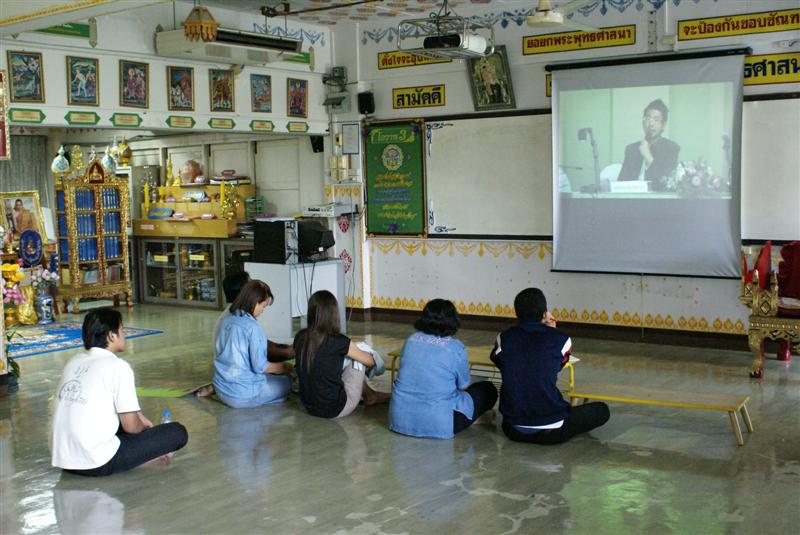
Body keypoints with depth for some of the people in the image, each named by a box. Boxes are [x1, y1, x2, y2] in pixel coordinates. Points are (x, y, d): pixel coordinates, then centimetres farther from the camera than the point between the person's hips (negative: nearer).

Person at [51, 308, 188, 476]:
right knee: (177, 432, -2)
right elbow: (131, 426, -8)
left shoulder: (75, 361, 11)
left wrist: (138, 416, 24)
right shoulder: (118, 367, -11)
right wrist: (147, 428, 15)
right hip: (98, 463, -8)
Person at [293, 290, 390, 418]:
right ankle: (370, 396, 33)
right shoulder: (338, 342, -19)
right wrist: (371, 358, 25)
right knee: (358, 355, 9)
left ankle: (370, 395, 33)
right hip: (335, 410, -6)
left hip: (310, 407, 6)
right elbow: (368, 360, -1)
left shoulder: (300, 337, -5)